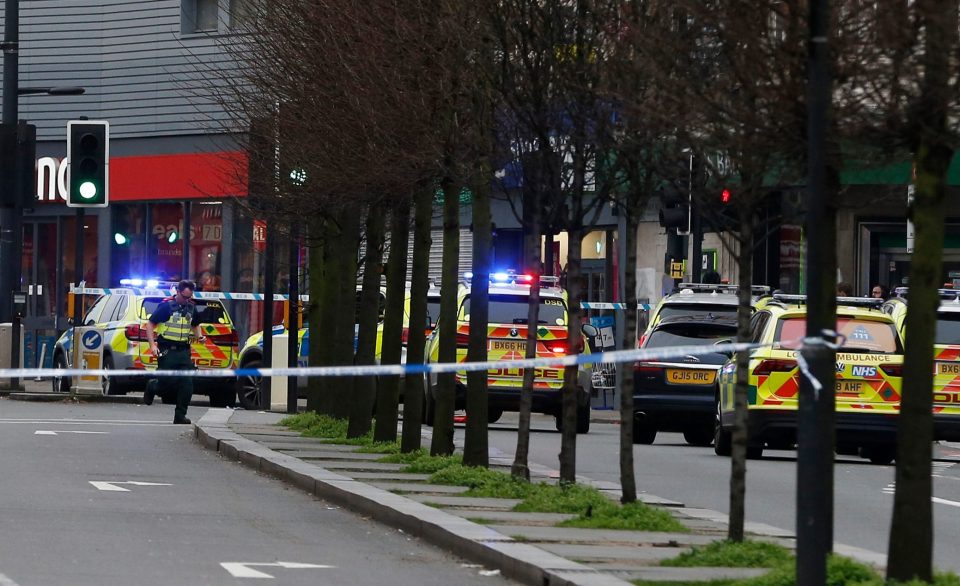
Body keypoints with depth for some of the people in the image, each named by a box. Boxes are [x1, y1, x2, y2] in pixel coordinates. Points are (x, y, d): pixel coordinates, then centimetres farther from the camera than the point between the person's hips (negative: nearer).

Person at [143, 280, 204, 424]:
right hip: (167, 351, -5)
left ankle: (180, 416, 0)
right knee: (168, 380, -5)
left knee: (187, 383, -5)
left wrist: (199, 336, 7)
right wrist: (152, 345, -14)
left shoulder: (191, 308, 10)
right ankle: (152, 387, 31)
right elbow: (150, 324, -5)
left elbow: (195, 325, 28)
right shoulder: (166, 306, -7)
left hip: (184, 351, 5)